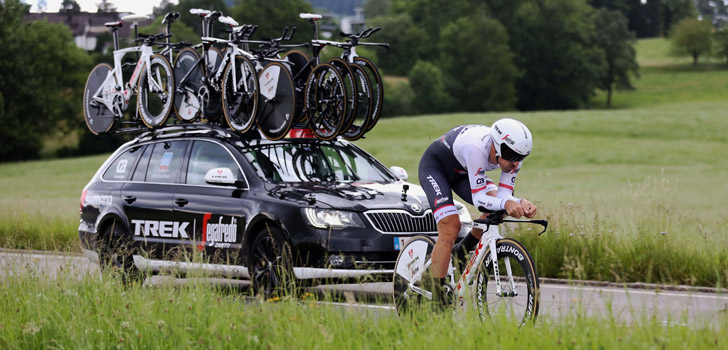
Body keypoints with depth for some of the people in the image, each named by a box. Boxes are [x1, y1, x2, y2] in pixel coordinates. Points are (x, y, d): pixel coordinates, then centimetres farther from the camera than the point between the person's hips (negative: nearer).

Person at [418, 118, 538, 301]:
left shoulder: (513, 154, -23)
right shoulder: (476, 148, -42)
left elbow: (503, 195, -20)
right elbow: (478, 198, -41)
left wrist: (521, 203, -42)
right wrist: (506, 203, -58)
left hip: (461, 172, 7)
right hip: (434, 167, -7)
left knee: (497, 206, -16)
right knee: (450, 227, -23)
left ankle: (460, 254, 6)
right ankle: (437, 294, -19)